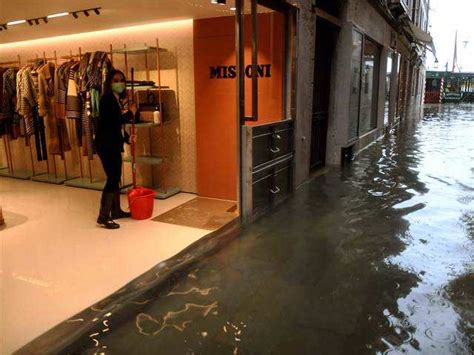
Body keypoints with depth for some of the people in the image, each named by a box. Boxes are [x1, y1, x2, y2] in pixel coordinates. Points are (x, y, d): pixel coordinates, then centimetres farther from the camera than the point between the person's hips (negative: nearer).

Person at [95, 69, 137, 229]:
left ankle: (116, 211, 26)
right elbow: (115, 121, -23)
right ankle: (103, 217, -4)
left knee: (116, 177, 14)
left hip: (114, 144, 9)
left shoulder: (118, 100, 14)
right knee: (112, 178, -9)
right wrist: (130, 112, -11)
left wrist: (127, 138, 10)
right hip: (105, 144, -9)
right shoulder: (107, 99, -13)